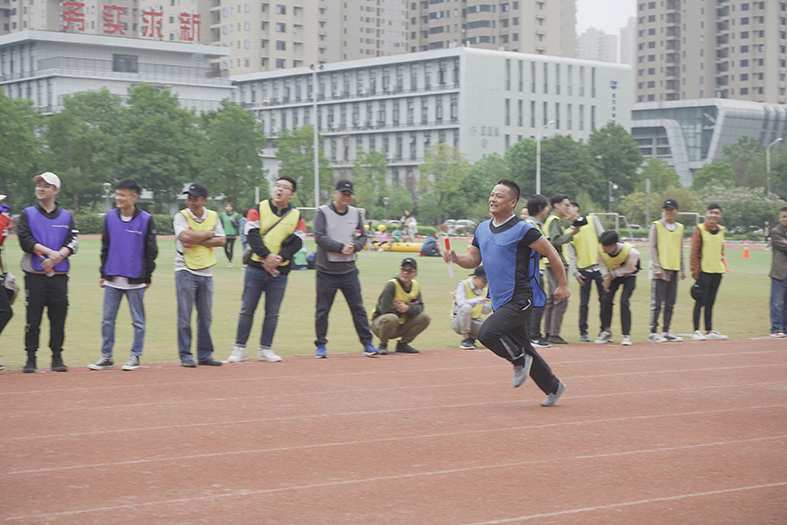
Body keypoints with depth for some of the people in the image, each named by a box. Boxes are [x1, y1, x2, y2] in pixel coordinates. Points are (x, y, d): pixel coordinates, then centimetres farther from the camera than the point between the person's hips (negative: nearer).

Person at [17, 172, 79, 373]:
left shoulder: (66, 216, 12)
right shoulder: (28, 214, 8)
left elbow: (73, 243, 2)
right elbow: (25, 240, -5)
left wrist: (55, 258, -15)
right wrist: (51, 252, -15)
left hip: (59, 275, 1)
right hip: (35, 275, -1)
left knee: (59, 318, 1)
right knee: (33, 318, -2)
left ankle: (57, 357, 9)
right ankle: (31, 358, 4)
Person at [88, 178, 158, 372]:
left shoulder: (145, 219, -4)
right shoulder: (110, 217, 5)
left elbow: (151, 251, 0)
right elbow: (105, 247, 13)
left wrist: (148, 277, -1)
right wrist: (103, 273, 11)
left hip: (135, 280, -3)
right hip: (112, 279, 3)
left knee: (138, 320, 5)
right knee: (107, 319, 4)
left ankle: (135, 356, 14)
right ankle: (106, 356, 13)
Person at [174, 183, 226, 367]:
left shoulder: (213, 216, 7)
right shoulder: (181, 216, -4)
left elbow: (222, 241, -3)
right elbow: (186, 236, -22)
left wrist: (197, 240, -13)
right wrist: (209, 234, -9)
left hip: (206, 272, 4)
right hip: (185, 271, -4)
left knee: (206, 317, 8)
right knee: (185, 316, -3)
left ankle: (205, 355, 15)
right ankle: (186, 356, 3)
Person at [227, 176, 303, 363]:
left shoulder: (296, 216, 7)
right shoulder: (259, 209, 2)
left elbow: (296, 242, -2)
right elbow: (252, 235, -8)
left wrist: (280, 257, -18)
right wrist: (267, 255, -21)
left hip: (280, 272, 2)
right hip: (256, 268, -2)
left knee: (273, 313, 5)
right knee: (247, 309, 1)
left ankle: (265, 349, 15)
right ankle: (239, 348, 8)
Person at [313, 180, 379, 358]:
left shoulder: (355, 213, 10)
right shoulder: (323, 212, -4)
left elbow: (362, 237, 11)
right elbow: (319, 237, -14)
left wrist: (353, 246, -10)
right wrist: (340, 247, -20)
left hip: (349, 270, 3)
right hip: (327, 271, -3)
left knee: (358, 308, 4)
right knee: (322, 309, 2)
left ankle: (367, 343, 9)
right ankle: (321, 346, 12)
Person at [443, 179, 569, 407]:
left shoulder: (522, 229, -13)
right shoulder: (483, 228, 8)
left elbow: (551, 253, -7)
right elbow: (473, 260, 16)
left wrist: (563, 284, -4)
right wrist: (455, 258, -6)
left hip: (520, 299, -8)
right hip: (500, 301, 8)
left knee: (487, 333, -23)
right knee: (523, 348, 14)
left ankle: (520, 360, 2)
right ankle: (553, 387, 31)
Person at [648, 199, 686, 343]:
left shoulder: (679, 228, 14)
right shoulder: (656, 225, -2)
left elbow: (680, 250, 18)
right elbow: (652, 248, -6)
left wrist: (682, 269, 14)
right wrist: (656, 267, -14)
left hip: (674, 270, 6)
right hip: (661, 270, -6)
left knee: (670, 304, 8)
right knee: (657, 303, -7)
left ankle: (666, 331, 14)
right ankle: (653, 333, -4)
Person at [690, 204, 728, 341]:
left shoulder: (721, 230, 11)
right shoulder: (700, 229, -7)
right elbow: (694, 252, -8)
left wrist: (721, 264, 12)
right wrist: (695, 272, -12)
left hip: (717, 271, 6)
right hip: (703, 271, -6)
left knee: (710, 303, 11)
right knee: (700, 302, -4)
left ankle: (709, 331, 16)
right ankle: (696, 332, -1)